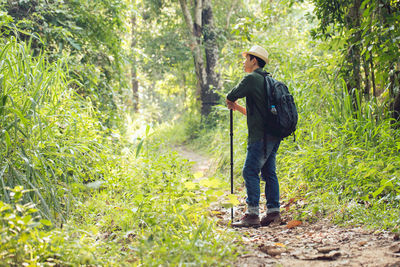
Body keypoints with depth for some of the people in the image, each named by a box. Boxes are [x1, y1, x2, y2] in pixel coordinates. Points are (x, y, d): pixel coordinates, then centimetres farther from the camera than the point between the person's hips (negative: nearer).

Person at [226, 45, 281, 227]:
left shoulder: (251, 79, -9)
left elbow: (230, 97, -7)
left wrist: (230, 104, 15)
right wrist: (239, 108, 20)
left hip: (261, 136, -9)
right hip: (273, 135, 9)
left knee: (250, 172, -8)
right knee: (268, 172, 11)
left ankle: (252, 215, -10)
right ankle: (273, 211, 12)